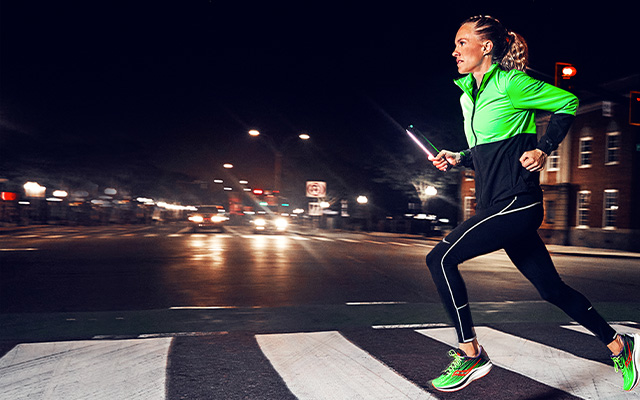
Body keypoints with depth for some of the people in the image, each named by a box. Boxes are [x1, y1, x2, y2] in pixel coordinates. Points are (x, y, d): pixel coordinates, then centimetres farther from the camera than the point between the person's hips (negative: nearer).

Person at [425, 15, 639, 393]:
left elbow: (568, 102, 0)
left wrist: (544, 149, -9)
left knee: (441, 259, -16)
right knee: (551, 288, 14)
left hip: (516, 201, -8)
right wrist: (459, 158, 9)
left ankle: (471, 355, -5)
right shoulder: (468, 96, 16)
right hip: (496, 204, 8)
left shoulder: (511, 83, -7)